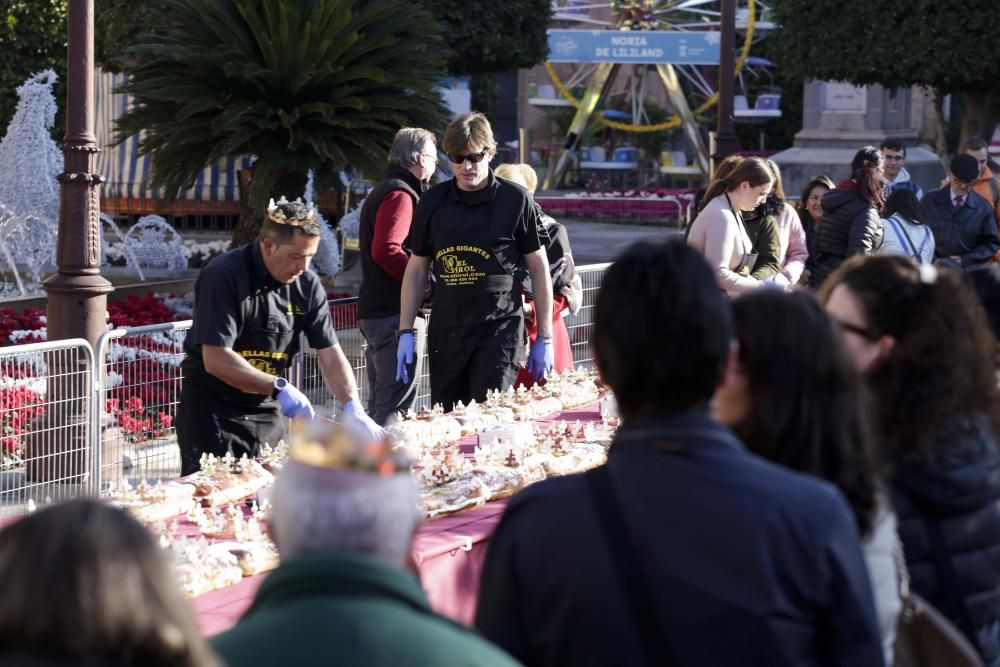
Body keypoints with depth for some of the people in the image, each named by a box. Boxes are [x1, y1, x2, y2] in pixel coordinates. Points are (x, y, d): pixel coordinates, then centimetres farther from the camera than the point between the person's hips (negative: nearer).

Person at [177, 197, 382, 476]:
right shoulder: (223, 276, -19)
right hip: (212, 410, -5)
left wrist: (353, 407, -17)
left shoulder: (307, 284, -1)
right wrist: (278, 387, -30)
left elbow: (330, 354, -1)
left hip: (267, 411, 5)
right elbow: (216, 360, -24)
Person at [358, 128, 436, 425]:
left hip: (374, 309, 10)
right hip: (398, 312, -10)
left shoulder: (380, 192, 22)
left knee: (379, 405, 14)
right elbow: (386, 250, -23)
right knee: (396, 405, -13)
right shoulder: (401, 194, -11)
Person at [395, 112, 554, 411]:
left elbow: (539, 268, 3)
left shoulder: (515, 200, -1)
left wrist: (544, 338, 2)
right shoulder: (433, 201, 7)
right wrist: (405, 332, 8)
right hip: (445, 331, 4)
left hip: (499, 329, -4)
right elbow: (416, 268, 14)